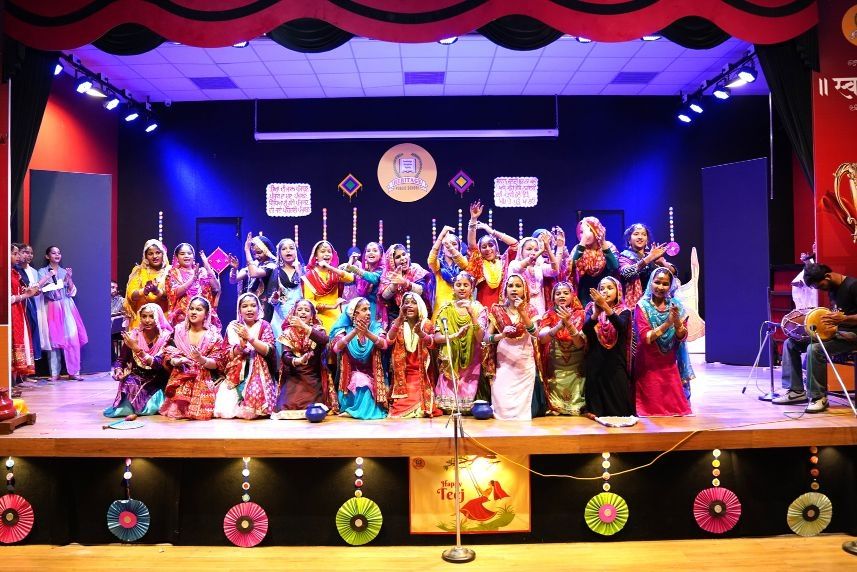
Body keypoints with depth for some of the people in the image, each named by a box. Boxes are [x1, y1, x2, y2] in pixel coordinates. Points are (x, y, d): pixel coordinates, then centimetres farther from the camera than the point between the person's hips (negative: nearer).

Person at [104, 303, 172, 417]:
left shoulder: (165, 337, -10)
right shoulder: (133, 335, -5)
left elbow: (158, 364, -21)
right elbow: (120, 360, 3)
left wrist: (137, 349, -29)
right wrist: (118, 371, -19)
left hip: (157, 383, -1)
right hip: (136, 378, 1)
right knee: (129, 383, -29)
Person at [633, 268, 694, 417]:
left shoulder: (676, 305, 1)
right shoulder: (642, 306, -9)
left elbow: (682, 337, -5)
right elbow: (644, 338, -19)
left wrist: (677, 322, -25)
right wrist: (667, 324, -28)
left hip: (669, 365, 3)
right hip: (648, 366, -3)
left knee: (676, 404, 4)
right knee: (651, 407, 3)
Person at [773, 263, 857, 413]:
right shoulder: (832, 289, 12)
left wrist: (844, 318, -32)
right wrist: (829, 319, 6)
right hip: (834, 331, 9)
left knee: (814, 349, -32)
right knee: (791, 343, 0)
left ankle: (819, 397, -19)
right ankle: (796, 390, 0)